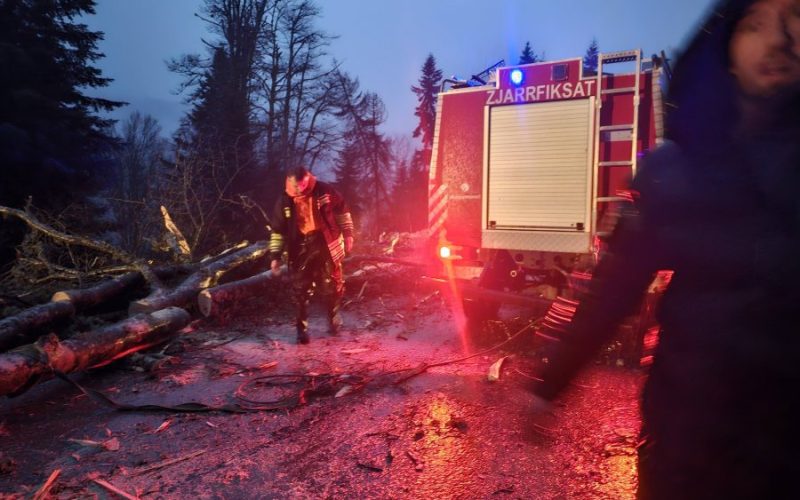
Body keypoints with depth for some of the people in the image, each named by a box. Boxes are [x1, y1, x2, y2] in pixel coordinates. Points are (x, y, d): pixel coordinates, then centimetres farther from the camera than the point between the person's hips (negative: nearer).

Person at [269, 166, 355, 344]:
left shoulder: (324, 191, -8)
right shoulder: (284, 201, -4)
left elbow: (342, 211, 5)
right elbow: (278, 231, 1)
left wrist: (347, 234, 2)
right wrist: (275, 256, -3)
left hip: (326, 245, 0)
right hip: (300, 248, 0)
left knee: (333, 285, 8)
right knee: (301, 291, 0)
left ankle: (333, 317, 34)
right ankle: (302, 329, 13)